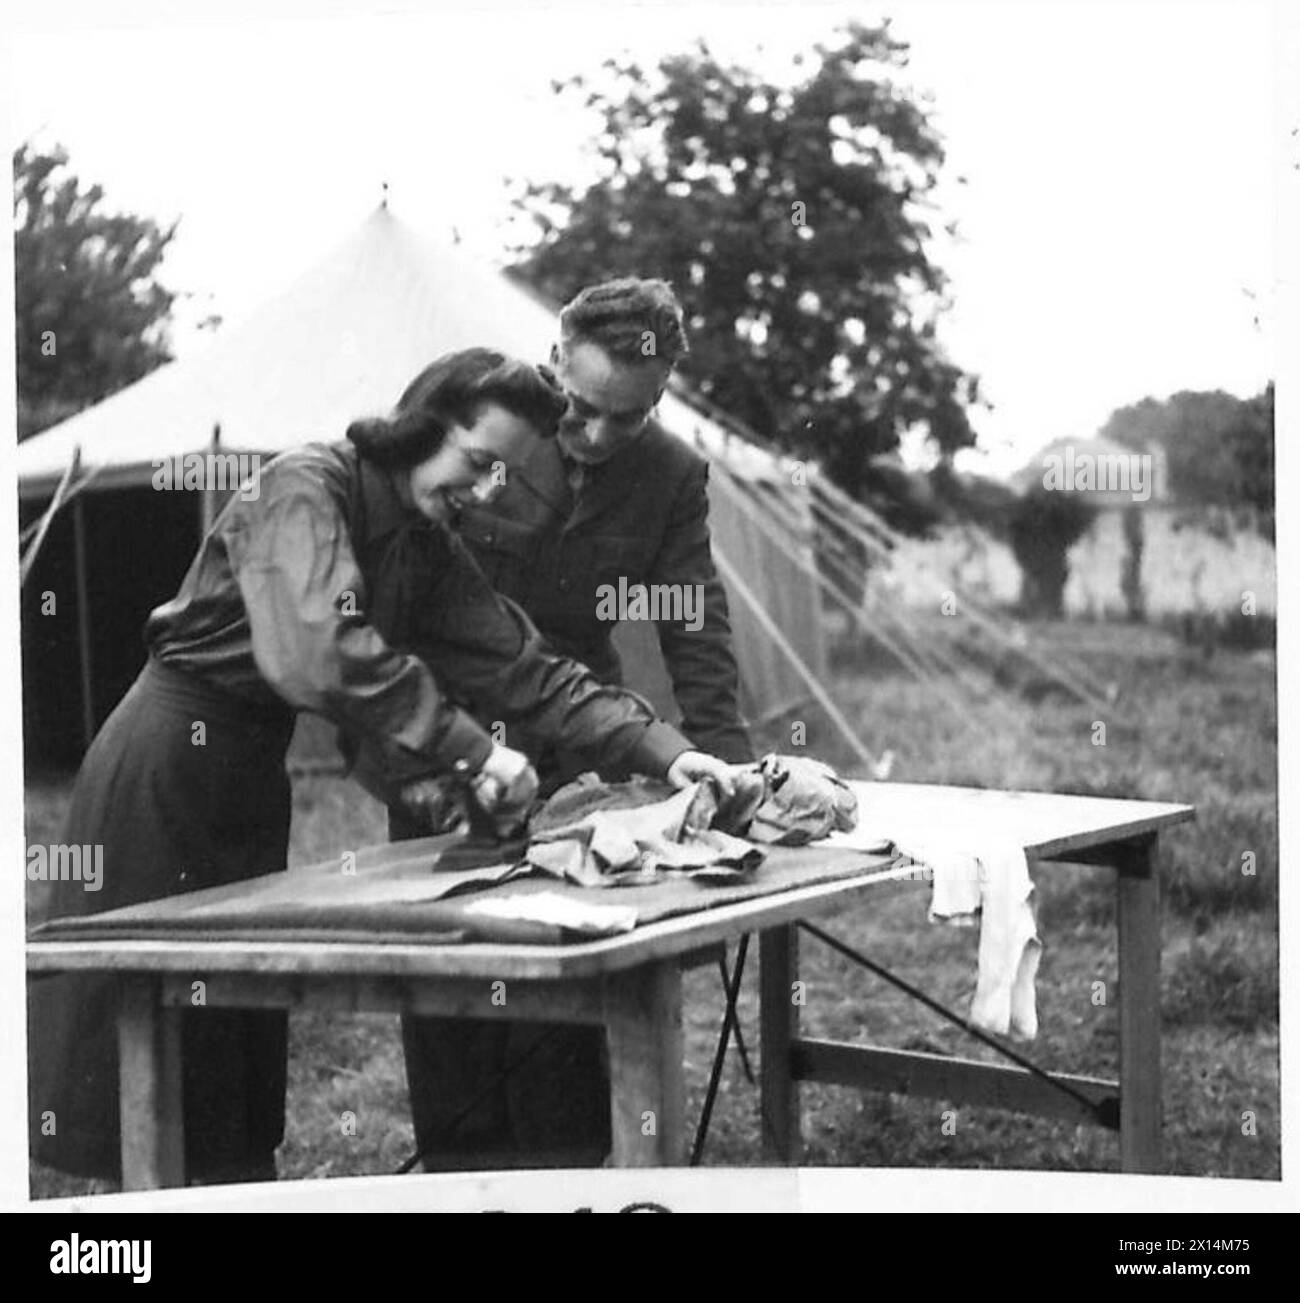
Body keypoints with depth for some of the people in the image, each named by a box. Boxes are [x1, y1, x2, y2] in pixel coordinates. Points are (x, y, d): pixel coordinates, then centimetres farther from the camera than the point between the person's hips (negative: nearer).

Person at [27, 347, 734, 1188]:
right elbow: (322, 653, -34)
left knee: (247, 1008, 9)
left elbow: (528, 670, 3)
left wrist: (665, 753, -7)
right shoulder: (306, 488, -19)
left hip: (252, 766, 8)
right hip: (167, 758, -8)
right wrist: (471, 748, -34)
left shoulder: (428, 548, 6)